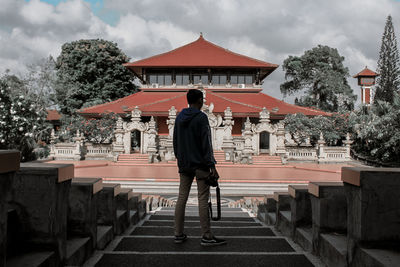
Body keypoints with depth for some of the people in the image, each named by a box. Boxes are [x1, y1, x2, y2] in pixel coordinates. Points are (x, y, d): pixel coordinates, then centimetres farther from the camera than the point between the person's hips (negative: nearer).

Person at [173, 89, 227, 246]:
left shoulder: (179, 118, 12)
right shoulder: (201, 117, -10)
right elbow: (206, 143, -14)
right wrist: (212, 165, -14)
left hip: (184, 165, 7)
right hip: (200, 165, -7)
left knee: (182, 198, 9)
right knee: (203, 200, -3)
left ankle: (178, 234, 14)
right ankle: (207, 237, 2)